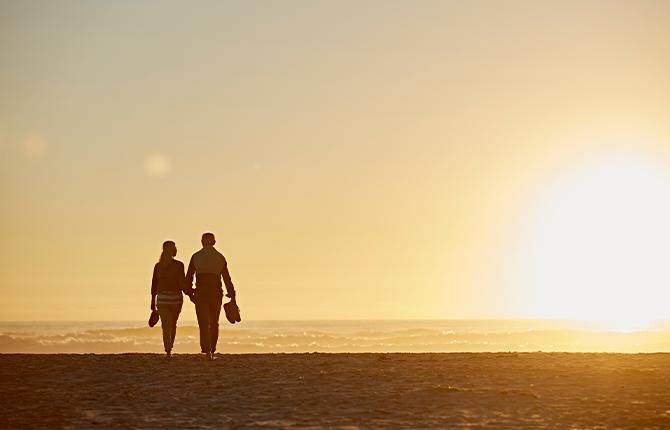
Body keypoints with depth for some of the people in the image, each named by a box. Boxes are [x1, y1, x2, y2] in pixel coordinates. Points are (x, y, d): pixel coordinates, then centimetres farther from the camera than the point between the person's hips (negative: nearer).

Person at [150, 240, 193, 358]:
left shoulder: (158, 266, 4)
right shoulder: (178, 265, -7)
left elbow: (154, 285, 8)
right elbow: (182, 283, -11)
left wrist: (153, 302, 15)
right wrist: (190, 292, 6)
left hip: (162, 299, 2)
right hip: (176, 298, -2)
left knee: (166, 326, 0)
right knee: (173, 324, 18)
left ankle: (168, 351, -14)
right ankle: (170, 348, 24)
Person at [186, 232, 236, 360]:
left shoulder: (196, 257, 1)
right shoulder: (220, 257, 4)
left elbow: (189, 277, 2)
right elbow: (227, 279, 3)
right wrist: (232, 297, 6)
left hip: (200, 293, -2)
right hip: (216, 293, 2)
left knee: (204, 324, -3)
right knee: (214, 323, 15)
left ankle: (207, 351, -19)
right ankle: (212, 351, 18)